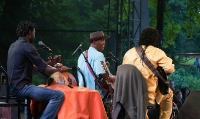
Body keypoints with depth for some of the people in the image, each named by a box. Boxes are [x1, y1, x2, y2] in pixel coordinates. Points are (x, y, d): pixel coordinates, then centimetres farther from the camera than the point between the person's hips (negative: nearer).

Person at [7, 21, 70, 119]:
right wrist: (59, 69, 6)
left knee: (49, 92, 33)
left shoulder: (14, 45, 16)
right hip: (22, 87, -10)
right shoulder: (27, 46, -13)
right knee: (58, 95, -18)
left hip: (15, 86, 10)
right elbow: (43, 69, -11)